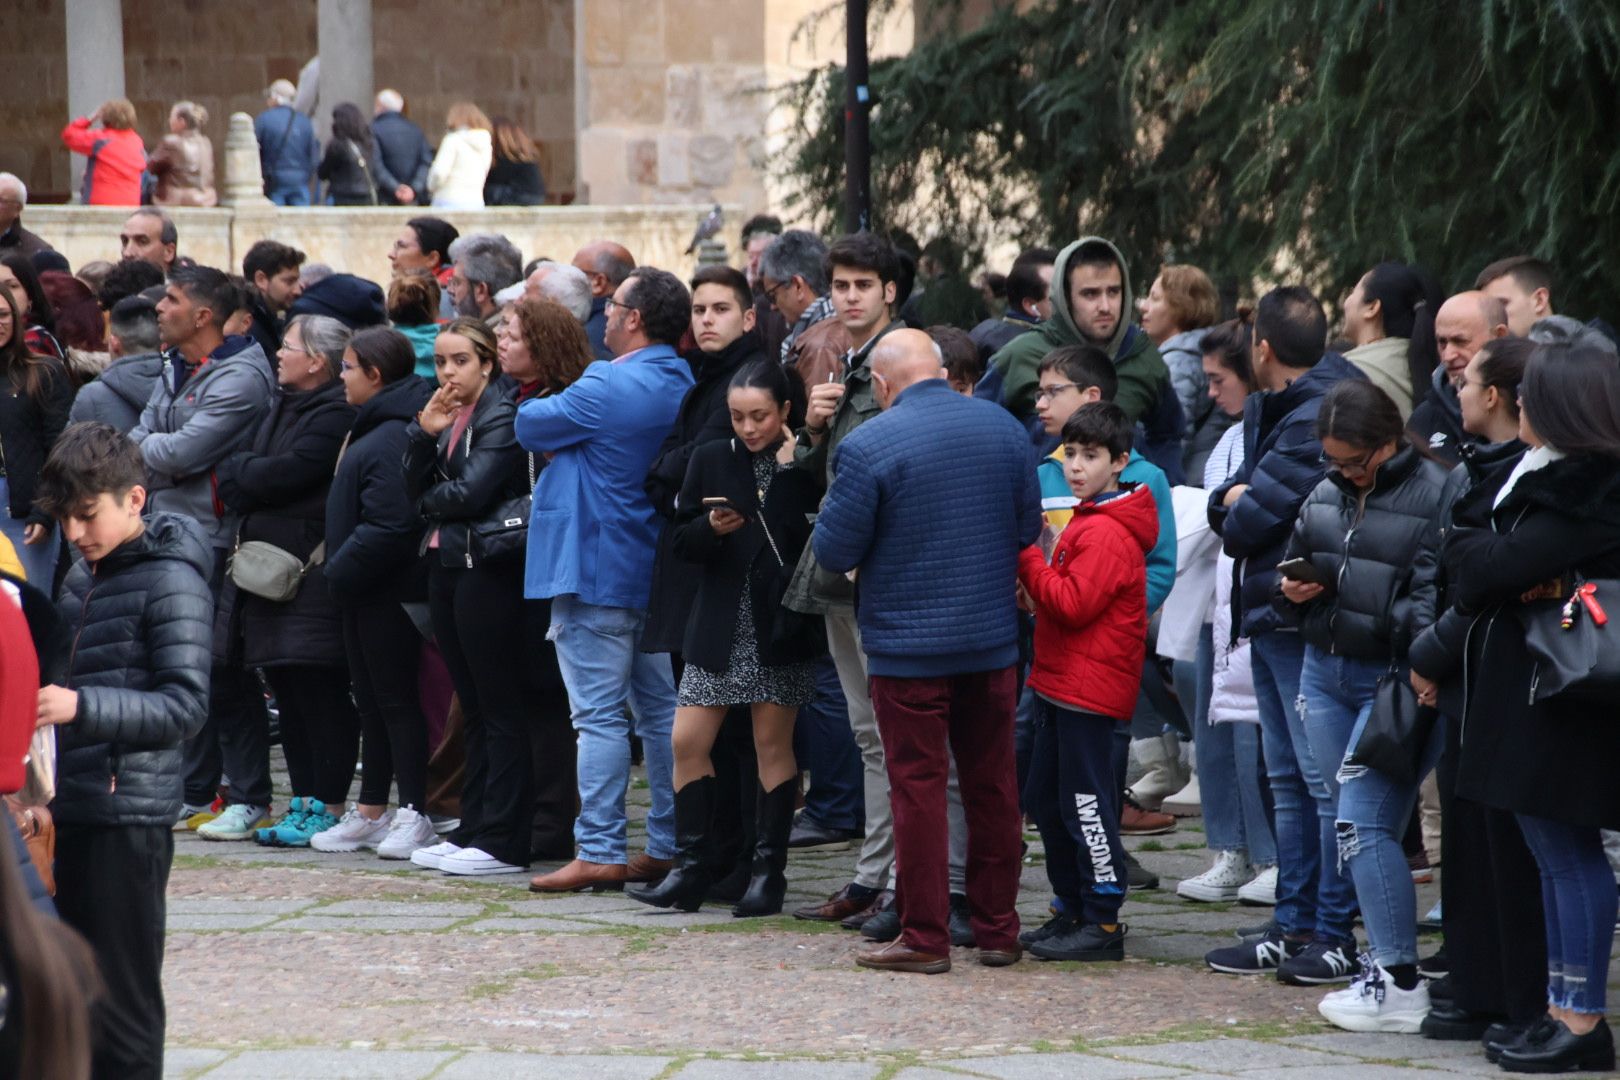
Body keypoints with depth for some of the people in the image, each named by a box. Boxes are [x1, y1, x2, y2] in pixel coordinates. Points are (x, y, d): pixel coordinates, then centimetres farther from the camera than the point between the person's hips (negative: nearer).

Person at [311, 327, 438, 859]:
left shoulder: (391, 440, -21)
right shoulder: (373, 430, 13)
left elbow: (390, 526, -26)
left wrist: (342, 570, -17)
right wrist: (341, 569, 12)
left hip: (387, 594, -11)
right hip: (364, 592, 11)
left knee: (395, 699, -5)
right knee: (371, 698, 15)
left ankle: (414, 815, 1)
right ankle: (370, 812, 22)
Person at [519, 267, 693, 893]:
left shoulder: (609, 386, -18)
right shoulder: (683, 387, 9)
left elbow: (530, 427, -6)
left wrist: (537, 407, 13)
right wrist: (563, 443, 3)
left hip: (598, 569, -8)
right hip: (655, 569, 8)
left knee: (599, 715, -6)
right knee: (661, 711, 11)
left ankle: (600, 852, -5)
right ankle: (669, 846, 14)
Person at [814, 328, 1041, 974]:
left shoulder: (867, 447, -15)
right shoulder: (1003, 429, 1)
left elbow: (833, 551, -11)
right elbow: (1029, 530, 9)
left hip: (907, 644, -4)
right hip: (993, 637, 4)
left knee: (918, 787, 2)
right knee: (992, 785, 11)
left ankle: (924, 937, 4)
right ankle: (997, 930, 18)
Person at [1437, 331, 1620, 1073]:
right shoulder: (1559, 475, 13)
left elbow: (1495, 566, -22)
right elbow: (1510, 563, 10)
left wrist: (1459, 547, -2)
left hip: (1557, 698, -10)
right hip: (1532, 687, 10)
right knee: (1557, 852, 13)